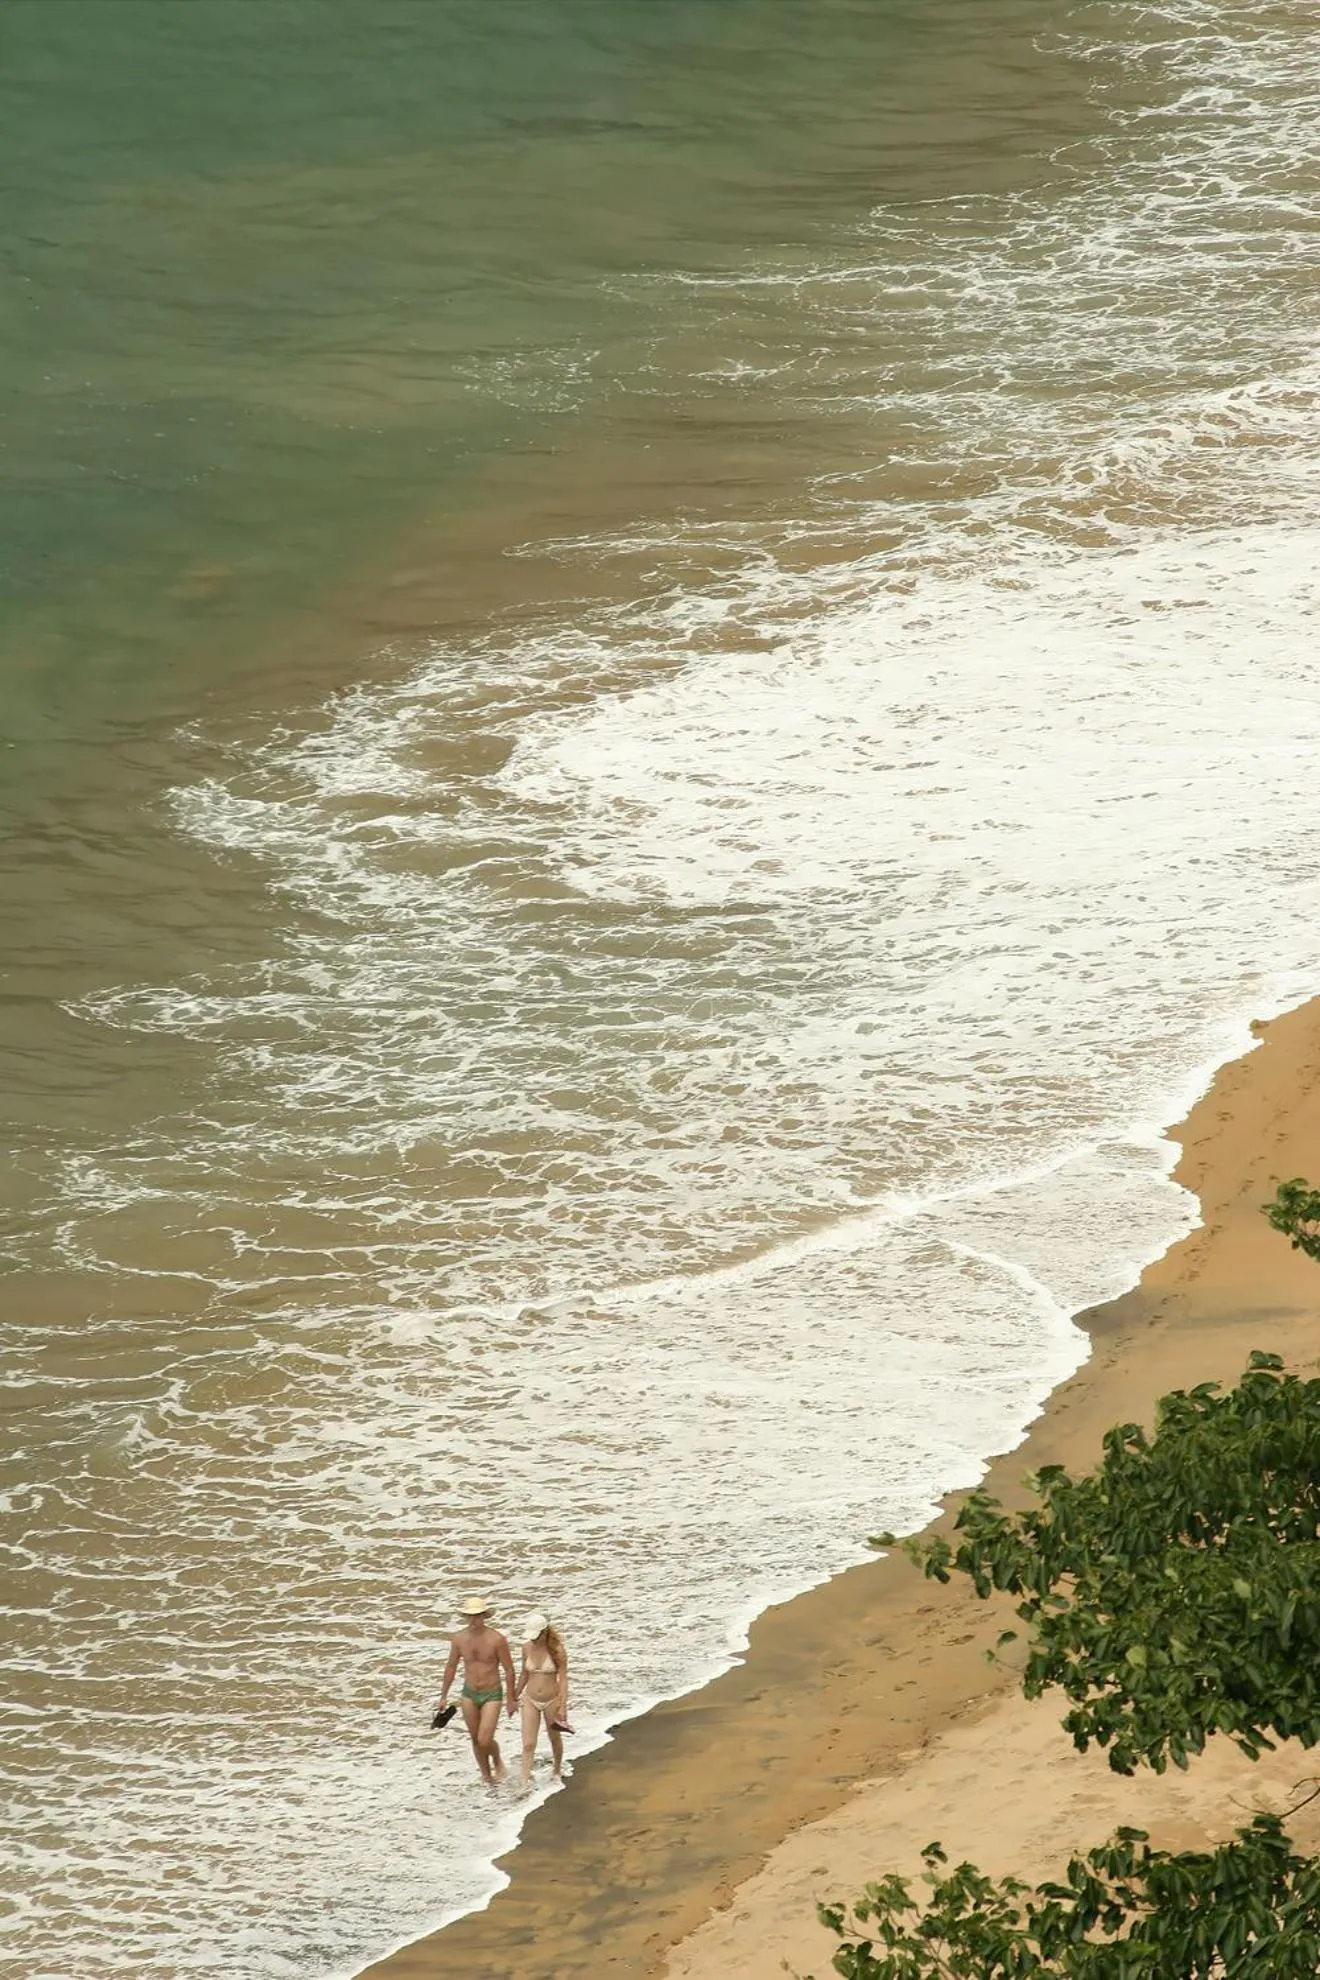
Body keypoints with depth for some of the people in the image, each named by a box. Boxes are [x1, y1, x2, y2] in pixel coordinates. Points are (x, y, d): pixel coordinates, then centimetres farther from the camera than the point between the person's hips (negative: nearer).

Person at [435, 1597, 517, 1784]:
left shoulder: (496, 1639, -19)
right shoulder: (459, 1638, -7)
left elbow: (508, 1670, -10)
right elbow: (451, 1667, 6)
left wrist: (512, 1700, -5)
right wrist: (444, 1696, 10)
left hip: (492, 1695, -4)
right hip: (469, 1694, 4)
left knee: (485, 1741, -11)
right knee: (476, 1740, 11)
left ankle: (497, 1761, 22)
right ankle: (486, 1775, 30)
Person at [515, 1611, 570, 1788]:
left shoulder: (557, 1651, -15)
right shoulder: (527, 1648, -4)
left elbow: (563, 1679, -13)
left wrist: (563, 1706, -18)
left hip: (552, 1700, -2)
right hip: (531, 1700, 2)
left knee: (554, 1739, 19)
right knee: (528, 1745, -8)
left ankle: (558, 1771, 45)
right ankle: (525, 1785, -10)